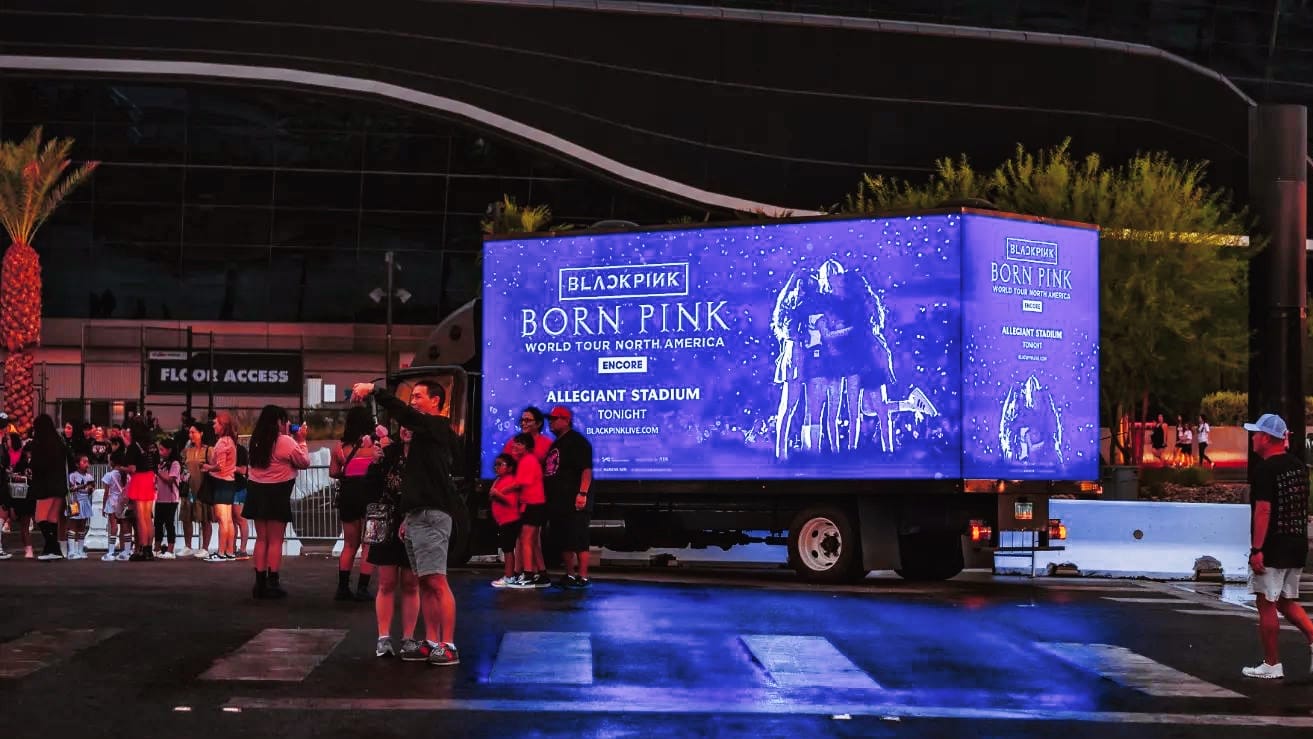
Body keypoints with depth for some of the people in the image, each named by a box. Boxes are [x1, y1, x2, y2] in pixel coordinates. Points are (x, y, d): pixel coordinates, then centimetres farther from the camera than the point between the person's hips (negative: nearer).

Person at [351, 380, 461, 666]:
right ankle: (432, 642, 13)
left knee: (436, 581, -12)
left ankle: (448, 647, -13)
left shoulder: (438, 428, -7)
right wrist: (410, 516, 19)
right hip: (418, 515, 10)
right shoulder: (425, 432, 20)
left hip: (432, 516, -10)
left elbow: (403, 413, -24)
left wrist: (373, 390, -24)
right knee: (424, 582, 10)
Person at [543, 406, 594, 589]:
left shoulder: (577, 441, -9)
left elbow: (586, 469, -18)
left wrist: (582, 493, -26)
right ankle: (570, 575, 19)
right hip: (558, 502, 10)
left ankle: (583, 577, -7)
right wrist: (548, 496, 21)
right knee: (564, 540, 12)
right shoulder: (556, 444, 20)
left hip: (574, 502, -10)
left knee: (578, 540, -8)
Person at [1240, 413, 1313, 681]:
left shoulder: (1265, 470, -15)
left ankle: (1272, 665, 5)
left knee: (1266, 605, 1)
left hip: (1273, 548, -8)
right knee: (1287, 602, 18)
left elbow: (1263, 510, -22)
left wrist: (1256, 549, -22)